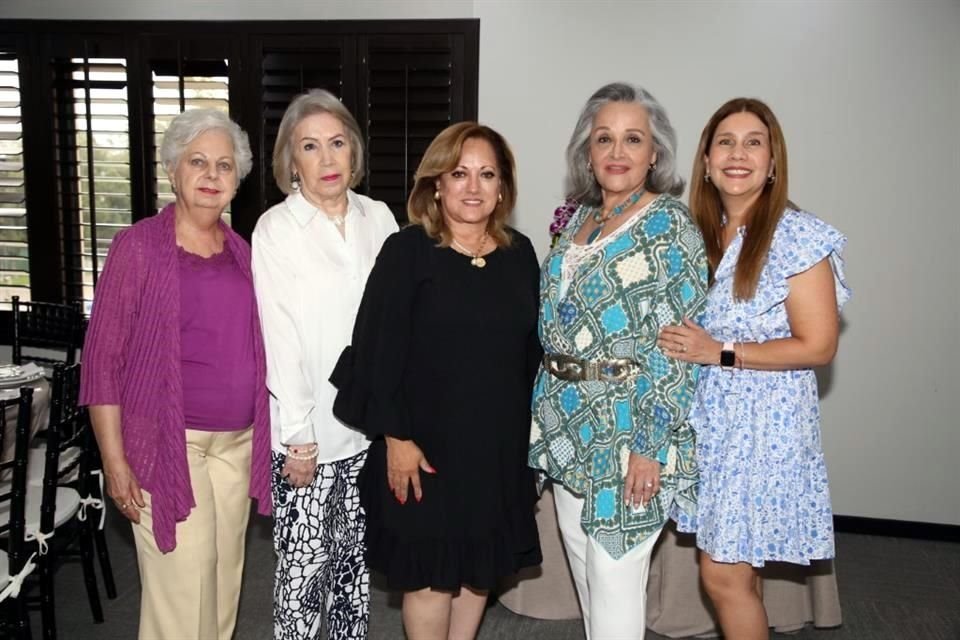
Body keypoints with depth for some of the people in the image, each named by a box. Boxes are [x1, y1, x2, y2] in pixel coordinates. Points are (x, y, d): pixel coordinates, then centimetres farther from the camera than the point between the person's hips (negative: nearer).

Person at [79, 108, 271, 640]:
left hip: (236, 442, 5)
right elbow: (102, 357, -6)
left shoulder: (241, 252, 9)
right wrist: (115, 460, -11)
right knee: (181, 585, -3)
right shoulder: (138, 245, -5)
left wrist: (263, 437, 8)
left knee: (225, 579, 12)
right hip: (166, 441, -5)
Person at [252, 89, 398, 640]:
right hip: (310, 429, -4)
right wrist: (299, 437, -12)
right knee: (305, 560, 4)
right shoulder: (276, 230, -7)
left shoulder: (379, 219, 4)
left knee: (358, 552, 16)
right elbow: (279, 337, -10)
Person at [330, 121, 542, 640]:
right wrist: (396, 438, -16)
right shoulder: (406, 252, -9)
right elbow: (379, 350, -12)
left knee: (480, 566, 16)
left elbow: (531, 349, 11)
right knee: (430, 571, 7)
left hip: (498, 444, 5)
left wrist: (529, 428, 10)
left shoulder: (519, 253, 5)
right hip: (427, 444, -4)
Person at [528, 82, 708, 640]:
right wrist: (548, 414, 14)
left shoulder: (671, 226, -11)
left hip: (627, 427, -7)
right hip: (568, 423, 7)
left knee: (615, 576, 1)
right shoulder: (578, 221, 11)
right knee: (584, 567, 18)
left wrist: (650, 445, -19)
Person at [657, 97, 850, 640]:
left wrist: (719, 353, -18)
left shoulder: (796, 236, -12)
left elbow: (818, 346, -14)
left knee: (723, 574, -2)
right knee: (738, 570, 14)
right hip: (710, 417, 6)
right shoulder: (701, 233, 8)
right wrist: (681, 344, -1)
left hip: (766, 422, -6)